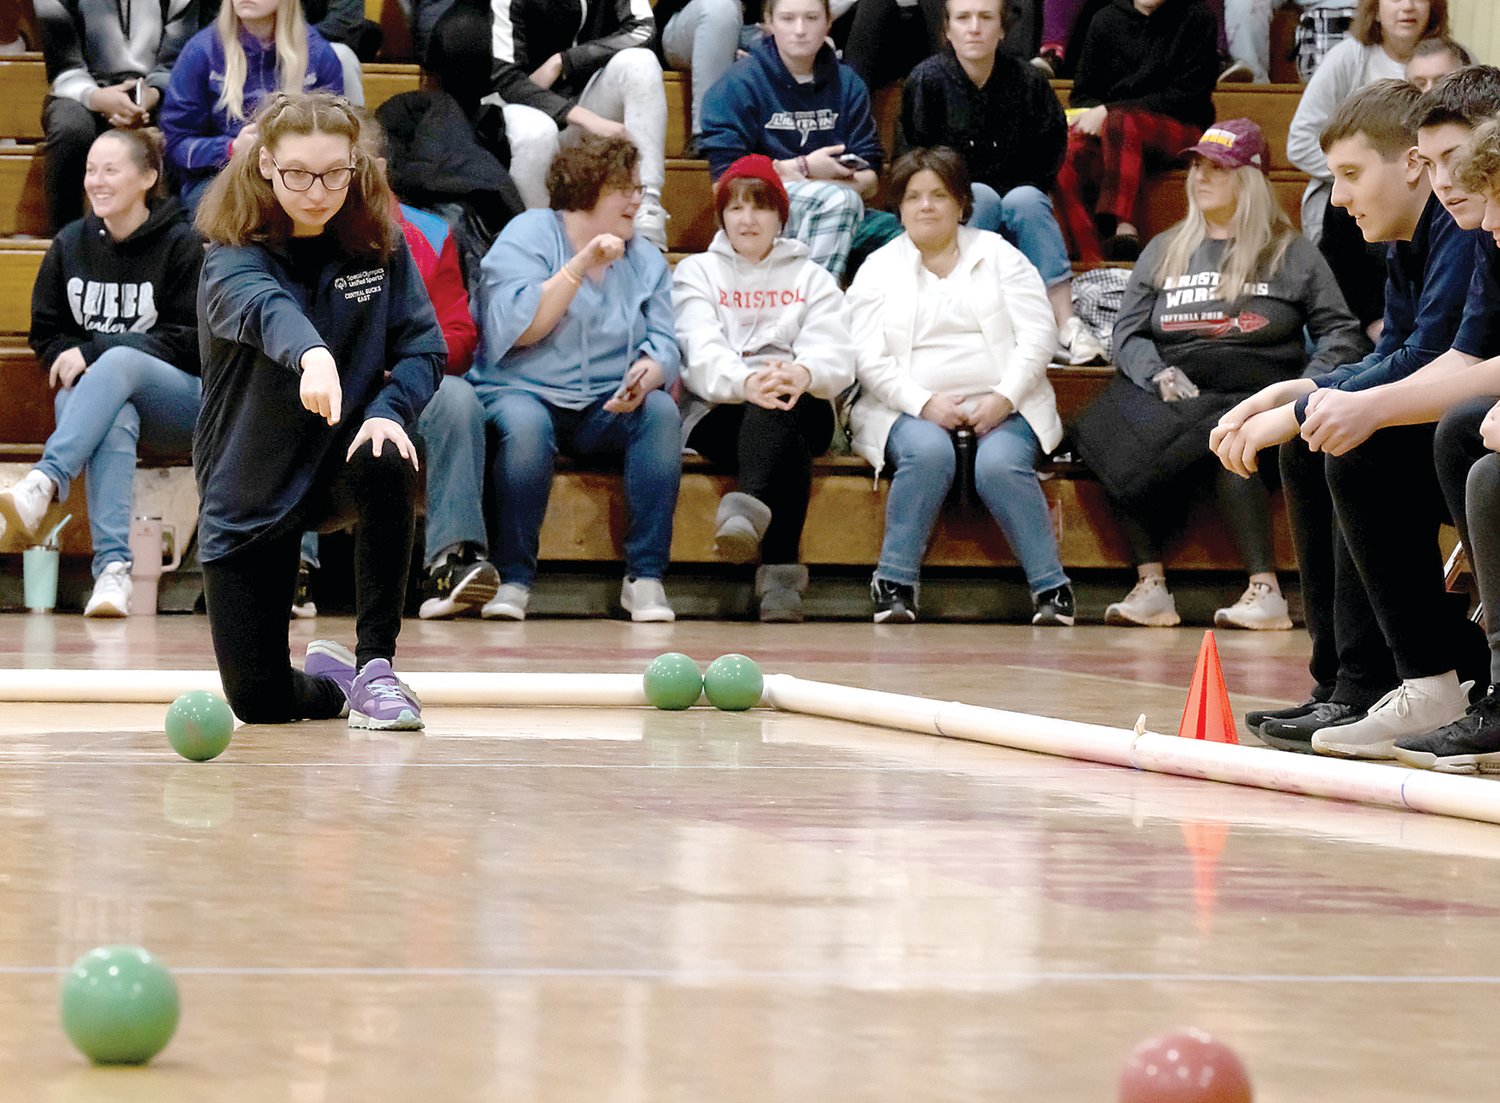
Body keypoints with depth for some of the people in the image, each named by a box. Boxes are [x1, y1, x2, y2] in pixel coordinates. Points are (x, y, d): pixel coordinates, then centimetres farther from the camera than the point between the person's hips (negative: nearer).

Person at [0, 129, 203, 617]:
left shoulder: (180, 245, -5)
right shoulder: (70, 244, 8)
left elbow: (187, 342, -11)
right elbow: (46, 334, 14)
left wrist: (92, 353, -18)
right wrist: (68, 360, -10)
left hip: (184, 401, -3)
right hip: (101, 399, 3)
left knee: (118, 361, -36)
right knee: (115, 416, -36)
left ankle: (43, 485, -55)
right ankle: (113, 569, -51)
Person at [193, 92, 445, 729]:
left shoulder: (381, 245, -5)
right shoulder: (232, 256, -18)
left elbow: (424, 347, -4)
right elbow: (264, 306, -41)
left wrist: (389, 411, -27)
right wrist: (312, 355, -64)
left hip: (343, 461, 2)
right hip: (249, 491, -1)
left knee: (388, 467, -37)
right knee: (258, 701, -5)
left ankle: (375, 667, -20)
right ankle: (329, 679, 35)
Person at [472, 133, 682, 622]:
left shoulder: (645, 260, 13)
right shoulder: (530, 234, 0)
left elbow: (665, 344, 3)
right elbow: (517, 329, -14)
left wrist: (650, 371, -21)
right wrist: (581, 266, -19)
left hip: (607, 411, 4)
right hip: (524, 393, -4)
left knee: (661, 410, -26)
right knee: (524, 423, -37)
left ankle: (645, 577, -25)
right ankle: (512, 579, -27)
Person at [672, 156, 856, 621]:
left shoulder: (812, 279, 22)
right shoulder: (695, 273, 18)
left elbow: (836, 356, 2)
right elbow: (701, 352, -4)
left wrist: (802, 374, -26)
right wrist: (745, 382, -29)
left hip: (800, 410, 1)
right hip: (717, 414, -1)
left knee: (779, 404, -37)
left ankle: (751, 507, -61)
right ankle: (780, 567, -53)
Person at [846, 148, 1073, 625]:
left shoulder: (1000, 256, 13)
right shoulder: (878, 269, 12)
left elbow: (1037, 337, 3)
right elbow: (871, 360, 1)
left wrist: (1004, 398, -13)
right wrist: (925, 404, -15)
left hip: (1002, 408, 0)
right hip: (911, 410, 0)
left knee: (1000, 463, -32)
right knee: (928, 452, -34)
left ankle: (1051, 586, -24)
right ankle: (894, 581, -25)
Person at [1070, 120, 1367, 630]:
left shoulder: (1292, 253, 12)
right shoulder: (1163, 251, 21)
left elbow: (1341, 334, 7)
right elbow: (1128, 333, 13)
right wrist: (1159, 376, -8)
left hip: (1254, 396, -3)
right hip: (1173, 395, 3)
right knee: (1122, 435, -29)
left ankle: (1265, 589, -38)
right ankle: (1150, 585, -30)